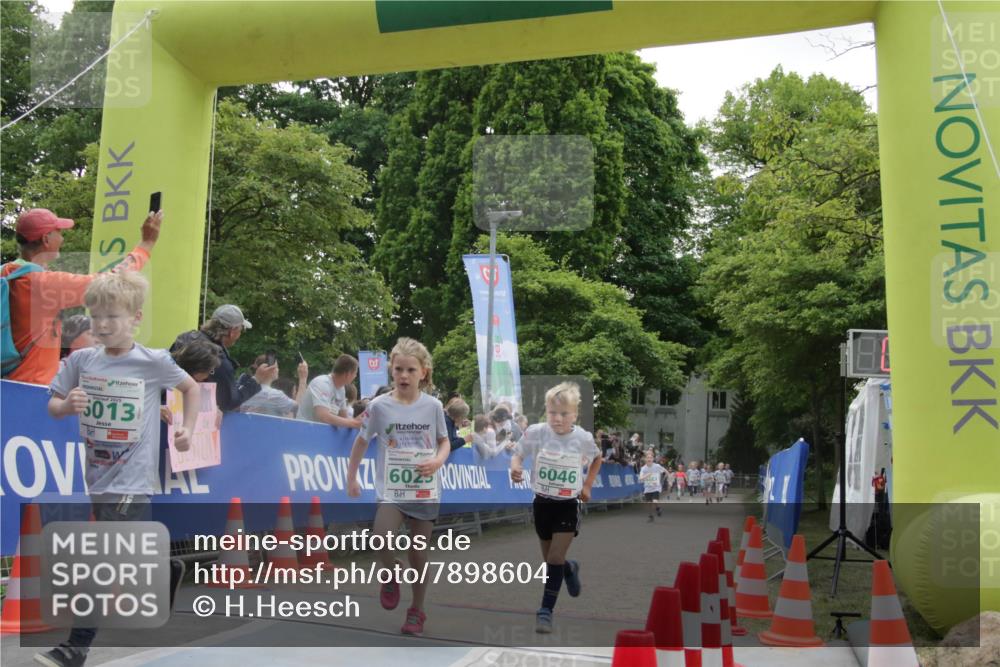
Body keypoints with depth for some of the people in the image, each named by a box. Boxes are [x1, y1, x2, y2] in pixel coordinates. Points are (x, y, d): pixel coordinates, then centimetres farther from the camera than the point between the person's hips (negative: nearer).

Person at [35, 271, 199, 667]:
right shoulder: (80, 360, -1)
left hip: (132, 479, -5)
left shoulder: (154, 362, -10)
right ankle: (166, 572, 51)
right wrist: (67, 405, -16)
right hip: (98, 477, 5)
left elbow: (191, 388, 8)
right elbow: (52, 406, 6)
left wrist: (188, 429, -2)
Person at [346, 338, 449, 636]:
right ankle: (391, 573, 7)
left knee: (419, 553, 8)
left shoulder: (433, 406, -2)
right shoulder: (379, 406, -5)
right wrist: (351, 478, 8)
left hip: (425, 491, 1)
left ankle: (417, 611, 27)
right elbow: (361, 441, 7)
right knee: (380, 537, -26)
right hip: (390, 489, -1)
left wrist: (438, 461, -12)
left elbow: (444, 442, 9)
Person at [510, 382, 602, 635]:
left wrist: (587, 485, 4)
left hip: (568, 505, -2)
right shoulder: (536, 432, -16)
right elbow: (517, 454, -8)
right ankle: (570, 569, 50)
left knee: (555, 559, -11)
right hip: (542, 503, 2)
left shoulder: (583, 438, -13)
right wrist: (515, 467, -30)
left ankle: (546, 610, 1)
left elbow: (597, 458, 9)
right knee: (550, 559, 16)